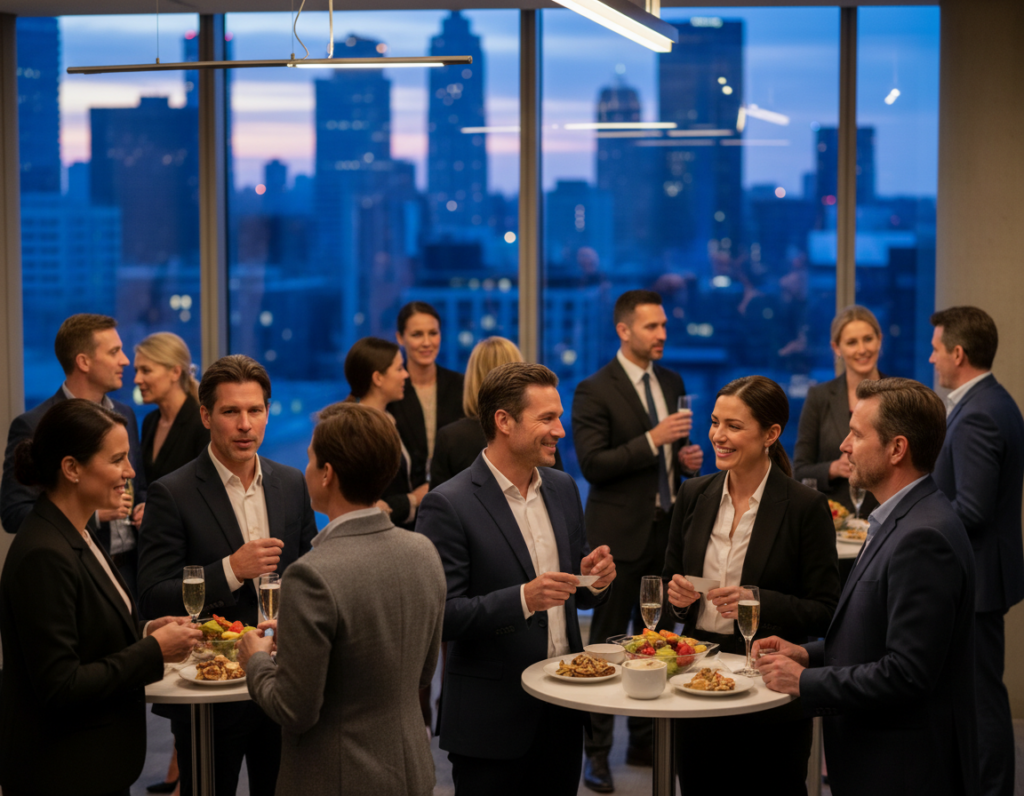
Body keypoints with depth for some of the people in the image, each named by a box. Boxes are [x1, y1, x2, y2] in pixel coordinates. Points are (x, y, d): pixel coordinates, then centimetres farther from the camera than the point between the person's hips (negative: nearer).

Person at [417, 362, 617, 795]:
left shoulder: (562, 488, 9)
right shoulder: (448, 506, -14)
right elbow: (438, 615, -17)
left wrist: (594, 580, -5)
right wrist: (522, 599, -27)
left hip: (564, 709, 6)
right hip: (493, 721, -6)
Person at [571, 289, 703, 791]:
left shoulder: (672, 383, 12)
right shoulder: (595, 391, -9)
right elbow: (592, 464, -16)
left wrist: (688, 458, 1)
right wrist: (653, 440, -21)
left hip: (667, 528, 6)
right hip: (620, 534, -6)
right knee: (608, 643, 0)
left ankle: (645, 740, 24)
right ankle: (596, 752, 7)